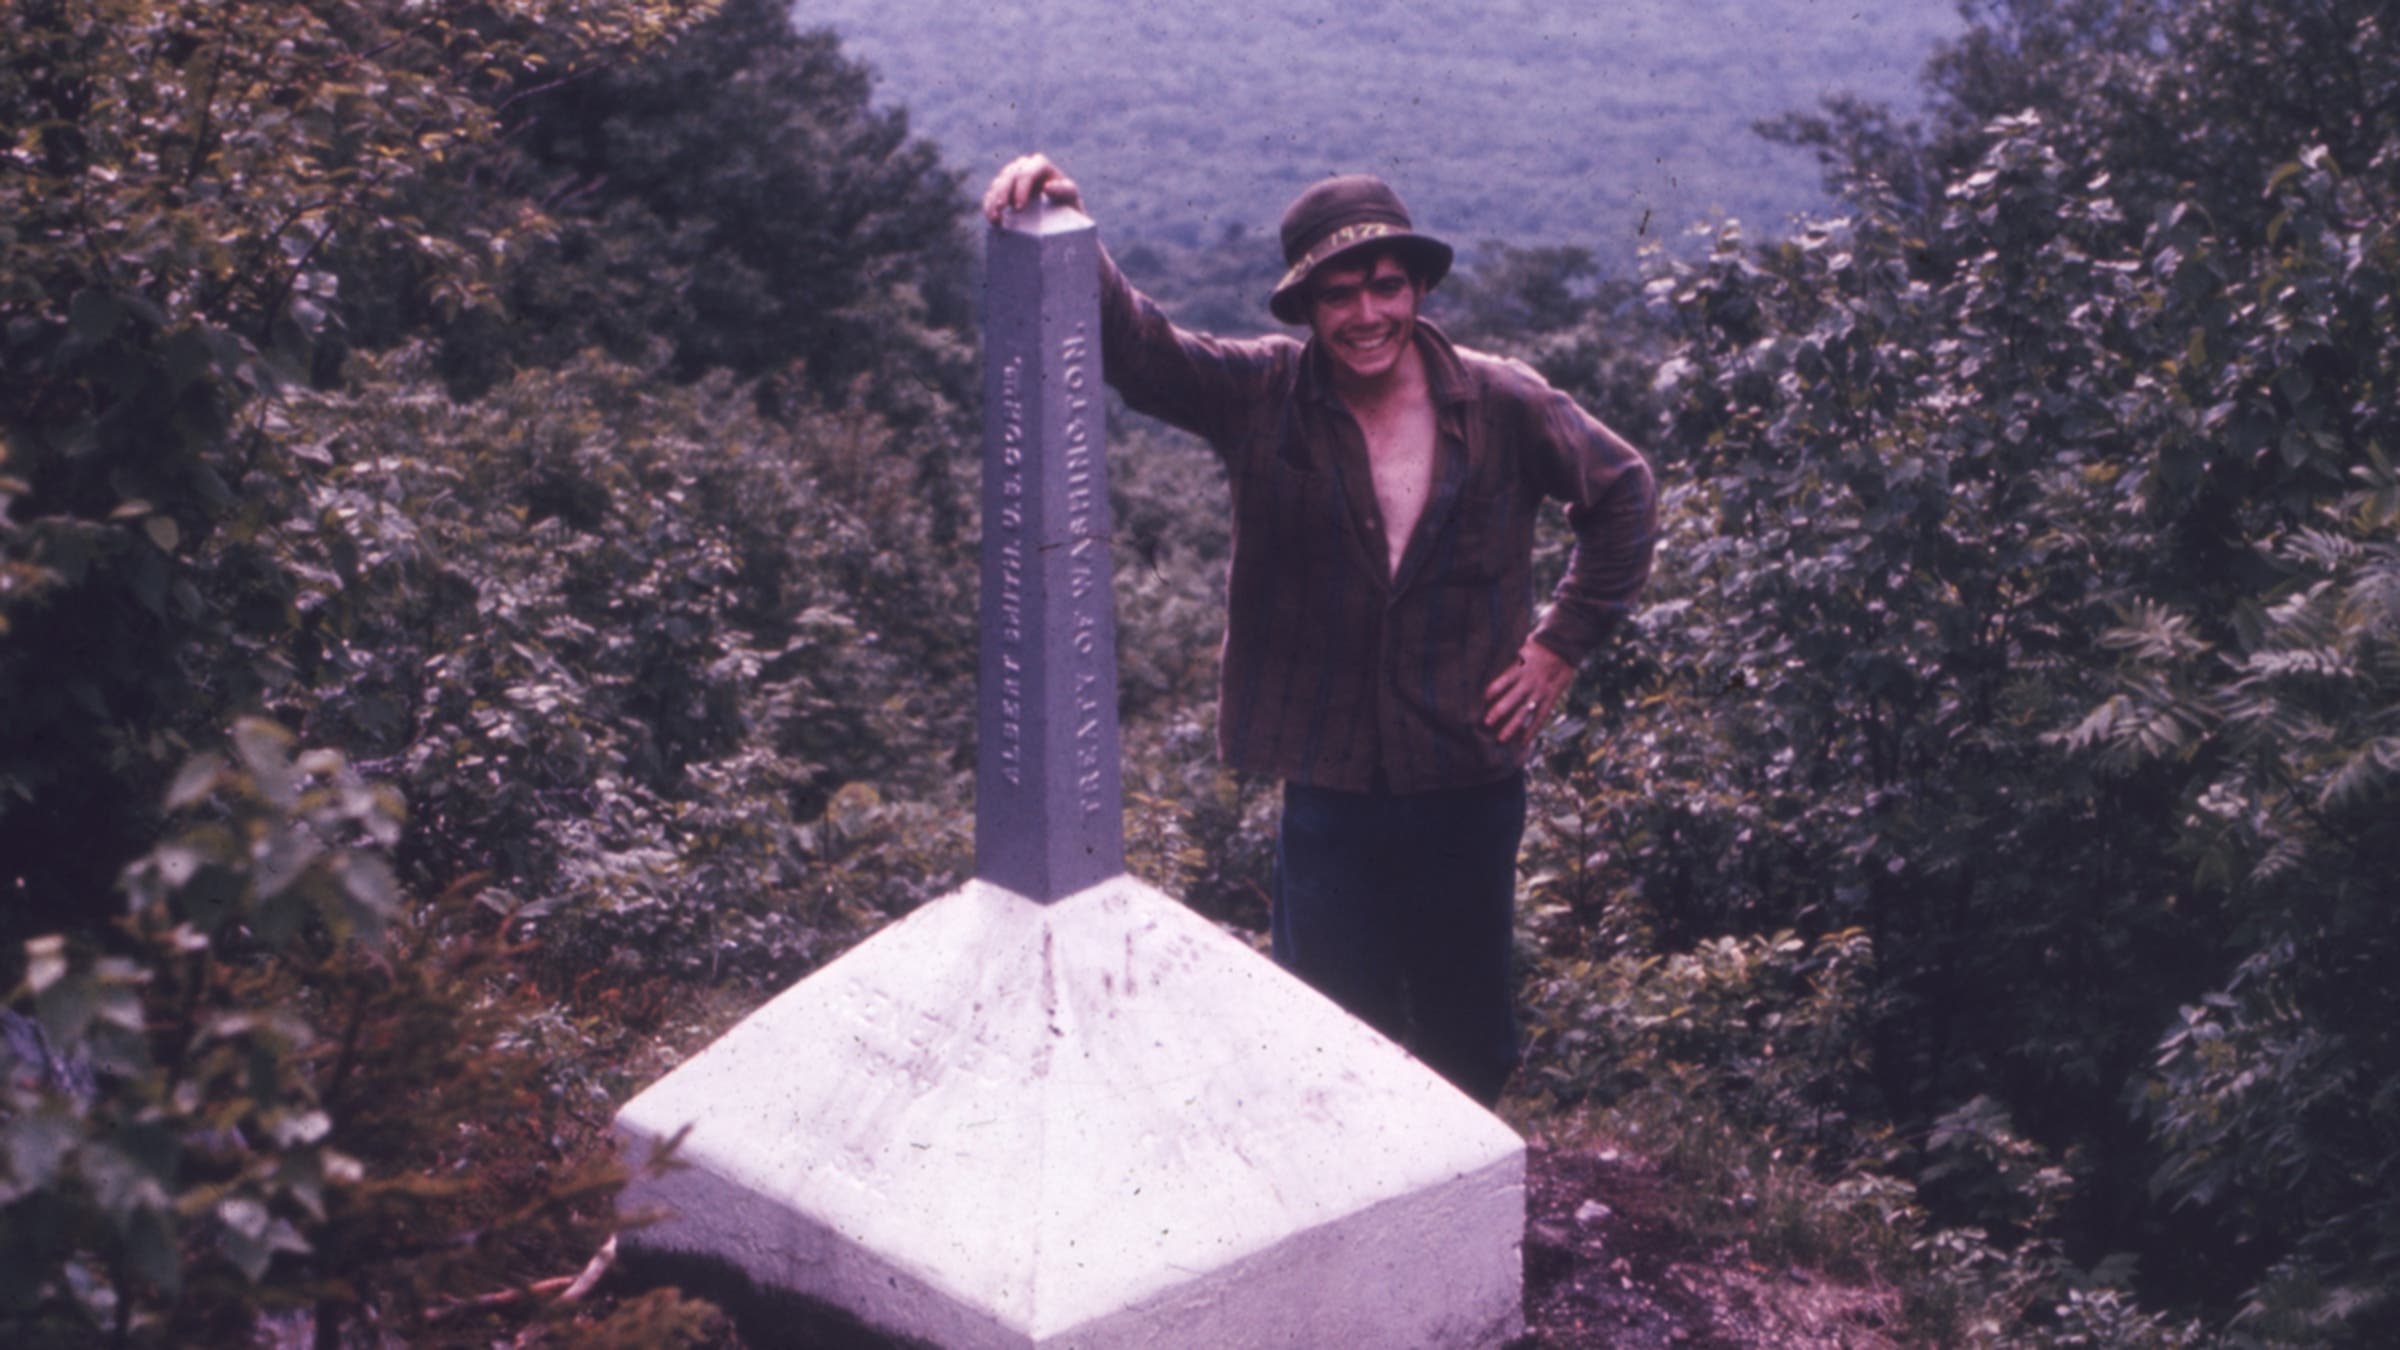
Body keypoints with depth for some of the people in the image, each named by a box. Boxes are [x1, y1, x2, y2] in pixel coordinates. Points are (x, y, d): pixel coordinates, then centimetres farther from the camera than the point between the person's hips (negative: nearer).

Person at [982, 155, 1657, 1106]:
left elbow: (1622, 492, 10)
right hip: (1329, 785, -1)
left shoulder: (1501, 405, -4)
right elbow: (1132, 344, -19)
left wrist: (1563, 641, 5)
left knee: (1473, 1046, 16)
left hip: (1472, 782, 1)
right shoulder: (1261, 399, -6)